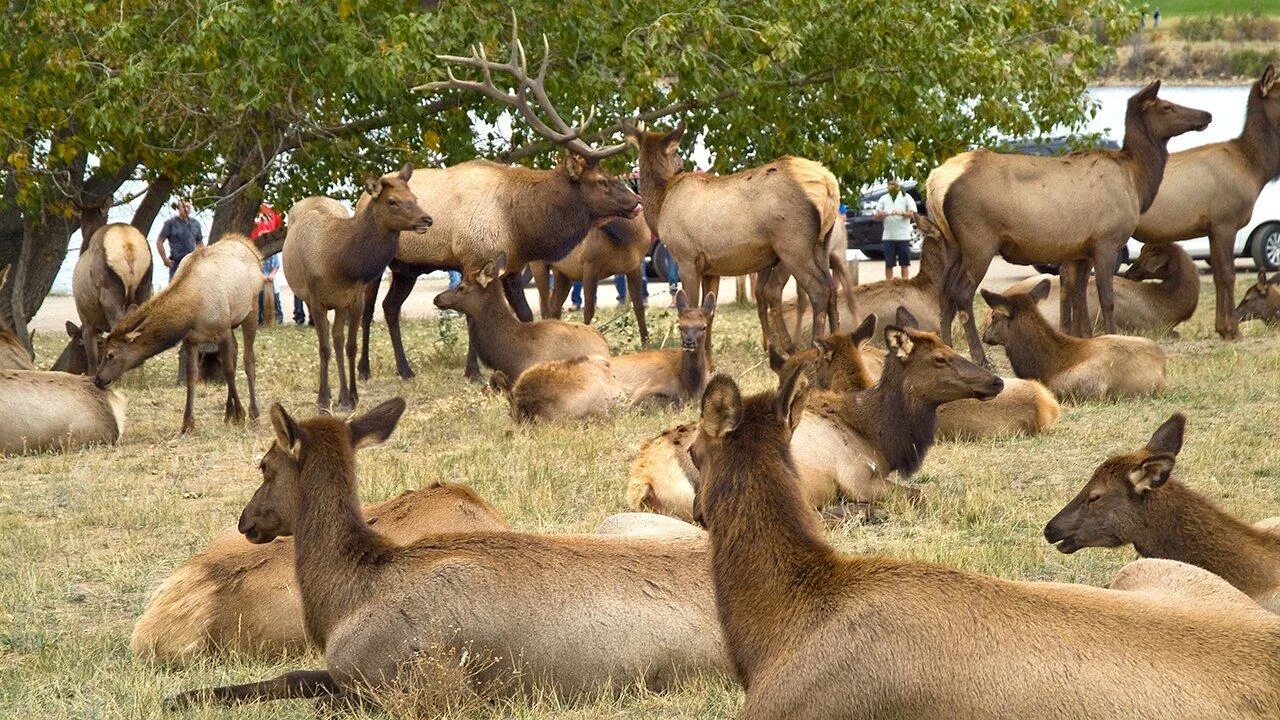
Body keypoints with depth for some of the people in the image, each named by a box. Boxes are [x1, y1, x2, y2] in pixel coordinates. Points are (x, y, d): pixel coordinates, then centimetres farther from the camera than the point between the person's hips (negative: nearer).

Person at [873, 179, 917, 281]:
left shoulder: (906, 197, 4)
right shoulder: (883, 199, 12)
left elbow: (913, 214, -3)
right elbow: (876, 216, 9)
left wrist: (902, 213, -22)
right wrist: (881, 215, -15)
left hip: (903, 236, -2)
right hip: (888, 237, 2)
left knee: (905, 263, 0)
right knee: (888, 264, 2)